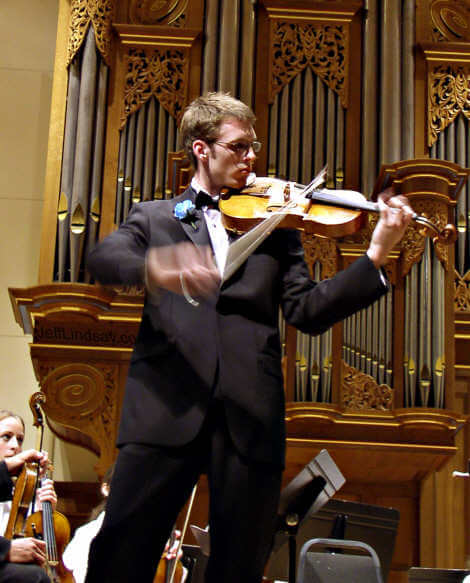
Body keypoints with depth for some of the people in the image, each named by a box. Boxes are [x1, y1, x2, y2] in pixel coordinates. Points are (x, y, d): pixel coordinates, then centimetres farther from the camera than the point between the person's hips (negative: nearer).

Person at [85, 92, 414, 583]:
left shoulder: (274, 227, 20)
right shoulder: (154, 217, 17)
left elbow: (307, 312, 9)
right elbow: (101, 259, -4)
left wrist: (377, 255, -3)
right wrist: (154, 265, -27)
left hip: (249, 415, 2)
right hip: (166, 407, -1)